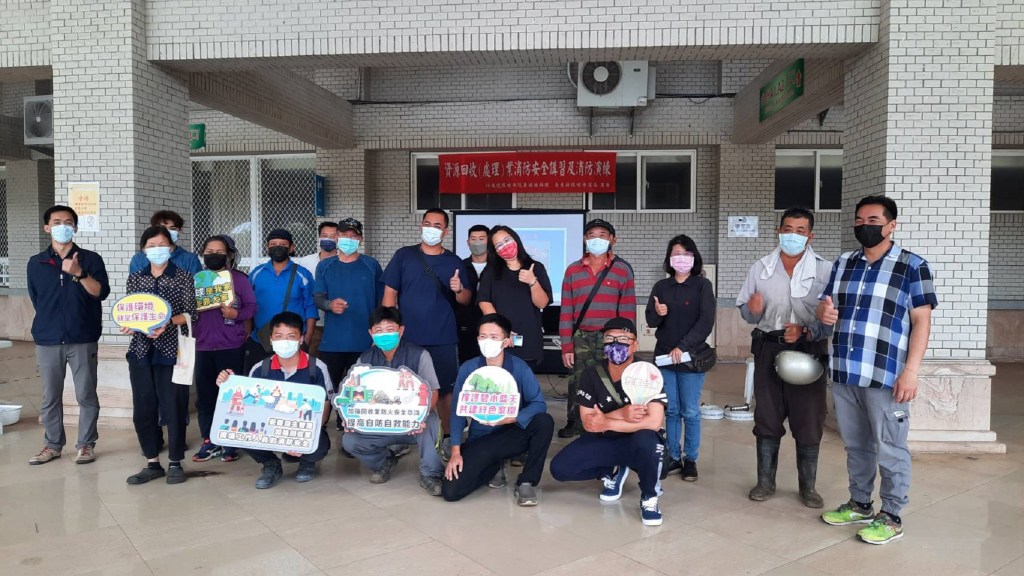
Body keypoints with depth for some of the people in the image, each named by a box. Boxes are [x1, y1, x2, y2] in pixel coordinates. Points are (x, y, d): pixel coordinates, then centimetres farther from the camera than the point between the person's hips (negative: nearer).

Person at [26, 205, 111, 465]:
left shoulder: (90, 259, 0)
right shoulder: (36, 263, 7)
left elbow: (101, 292, -13)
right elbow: (36, 300, 17)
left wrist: (79, 273, -25)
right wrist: (51, 320, 15)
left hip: (83, 340, -2)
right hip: (47, 340, 2)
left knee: (86, 395, 3)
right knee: (50, 397, 9)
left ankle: (86, 444, 14)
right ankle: (53, 444, 22)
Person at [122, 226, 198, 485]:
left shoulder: (183, 277, 2)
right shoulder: (135, 278, 12)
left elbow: (190, 313, -4)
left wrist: (167, 323, -21)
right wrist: (128, 325, -10)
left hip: (171, 349, -4)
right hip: (141, 349, 4)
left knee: (173, 406, -2)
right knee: (143, 407, 5)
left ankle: (175, 463, 11)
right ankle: (152, 463, 16)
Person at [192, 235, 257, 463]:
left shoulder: (239, 278, 0)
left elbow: (251, 306, -4)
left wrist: (236, 313, -21)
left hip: (231, 346, -4)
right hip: (203, 346, 4)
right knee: (204, 395, 6)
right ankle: (209, 442, 15)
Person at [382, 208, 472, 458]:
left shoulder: (454, 262, 6)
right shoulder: (403, 256, 3)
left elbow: (466, 299, 5)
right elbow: (390, 293, 2)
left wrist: (459, 290, -18)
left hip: (443, 338, 1)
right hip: (407, 336, 0)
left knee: (445, 388, 4)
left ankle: (448, 437, 17)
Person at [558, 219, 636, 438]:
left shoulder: (623, 270, 0)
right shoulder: (573, 270, 7)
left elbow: (628, 311, -2)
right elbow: (566, 311, 5)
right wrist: (566, 346, 1)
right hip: (581, 338, 2)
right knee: (578, 383, 8)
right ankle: (574, 422, 25)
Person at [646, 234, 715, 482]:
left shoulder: (703, 286, -3)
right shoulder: (661, 286, 7)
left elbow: (706, 322, -11)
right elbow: (650, 321, 7)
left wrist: (682, 347, -17)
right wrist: (658, 314, -16)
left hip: (691, 357, -3)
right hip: (664, 356, 3)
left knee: (690, 412, 4)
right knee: (670, 410, 9)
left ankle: (690, 459, 15)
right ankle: (673, 457, 18)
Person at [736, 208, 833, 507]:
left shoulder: (825, 270, -4)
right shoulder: (760, 268, 5)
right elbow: (746, 312, 9)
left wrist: (807, 331, -22)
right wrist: (752, 311, -13)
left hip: (808, 351, -2)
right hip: (768, 349, 2)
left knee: (808, 421, 4)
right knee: (767, 418, 10)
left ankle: (808, 486, 20)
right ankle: (765, 481, 24)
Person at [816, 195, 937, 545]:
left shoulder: (912, 266, -4)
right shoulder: (843, 264, 12)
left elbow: (922, 321, -8)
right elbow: (825, 304, 18)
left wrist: (910, 371, -16)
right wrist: (823, 311, -8)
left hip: (886, 376, -5)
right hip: (844, 373, 5)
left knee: (889, 449, 4)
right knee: (855, 445, 16)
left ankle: (891, 517, 17)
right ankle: (859, 504, 31)